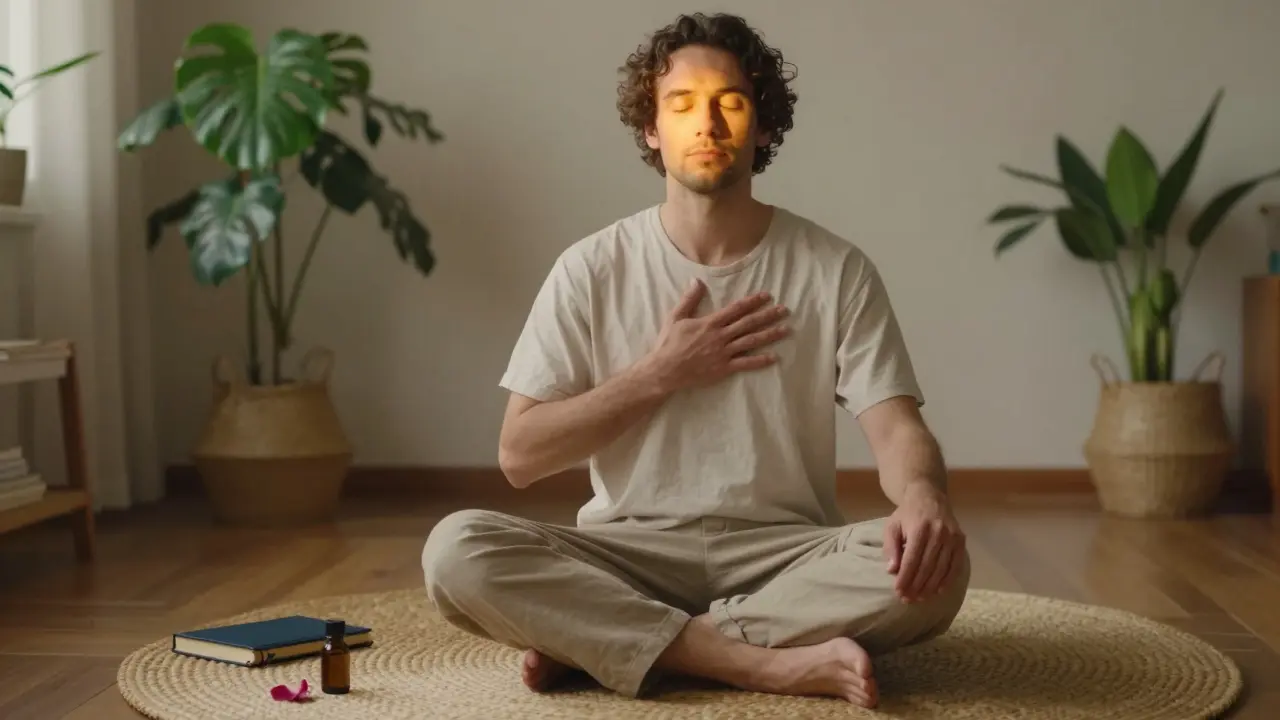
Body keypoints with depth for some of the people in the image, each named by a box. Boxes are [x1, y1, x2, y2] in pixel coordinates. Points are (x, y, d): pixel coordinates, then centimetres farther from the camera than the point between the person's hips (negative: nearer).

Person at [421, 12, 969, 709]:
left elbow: (895, 425, -9)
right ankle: (776, 662, -29)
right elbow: (520, 455, -2)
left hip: (785, 553, 1)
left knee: (931, 567, -31)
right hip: (628, 553, 0)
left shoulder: (836, 269, 0)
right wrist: (661, 373, -10)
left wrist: (922, 496, -33)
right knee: (457, 550, -27)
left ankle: (591, 639, -22)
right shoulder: (592, 268, 1)